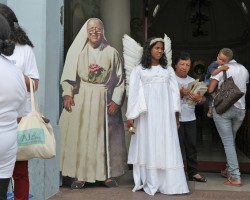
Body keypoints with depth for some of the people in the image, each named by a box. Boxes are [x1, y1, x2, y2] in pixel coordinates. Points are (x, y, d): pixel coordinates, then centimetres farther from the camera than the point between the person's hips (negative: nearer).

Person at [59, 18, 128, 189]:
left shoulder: (112, 52, 4)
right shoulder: (78, 51, 4)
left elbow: (120, 79, 3)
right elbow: (68, 75, 3)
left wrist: (116, 101, -4)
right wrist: (68, 94, -9)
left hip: (105, 99, 0)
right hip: (81, 99, 0)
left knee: (106, 137, 4)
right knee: (80, 136, 0)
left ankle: (108, 174, 14)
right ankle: (80, 175, 7)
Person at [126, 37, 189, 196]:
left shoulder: (168, 69, 14)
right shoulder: (139, 70, 6)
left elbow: (174, 91, 11)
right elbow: (133, 93, 2)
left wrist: (176, 114, 5)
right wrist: (131, 116, -5)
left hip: (165, 113, 2)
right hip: (147, 114, -2)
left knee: (166, 146, -1)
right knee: (147, 146, 0)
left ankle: (169, 183, 0)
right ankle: (148, 182, 3)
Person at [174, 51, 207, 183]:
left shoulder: (192, 81, 13)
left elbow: (203, 99, 10)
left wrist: (198, 98, -12)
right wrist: (181, 93, -24)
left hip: (190, 118, 5)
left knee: (191, 146, 9)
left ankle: (193, 173, 19)